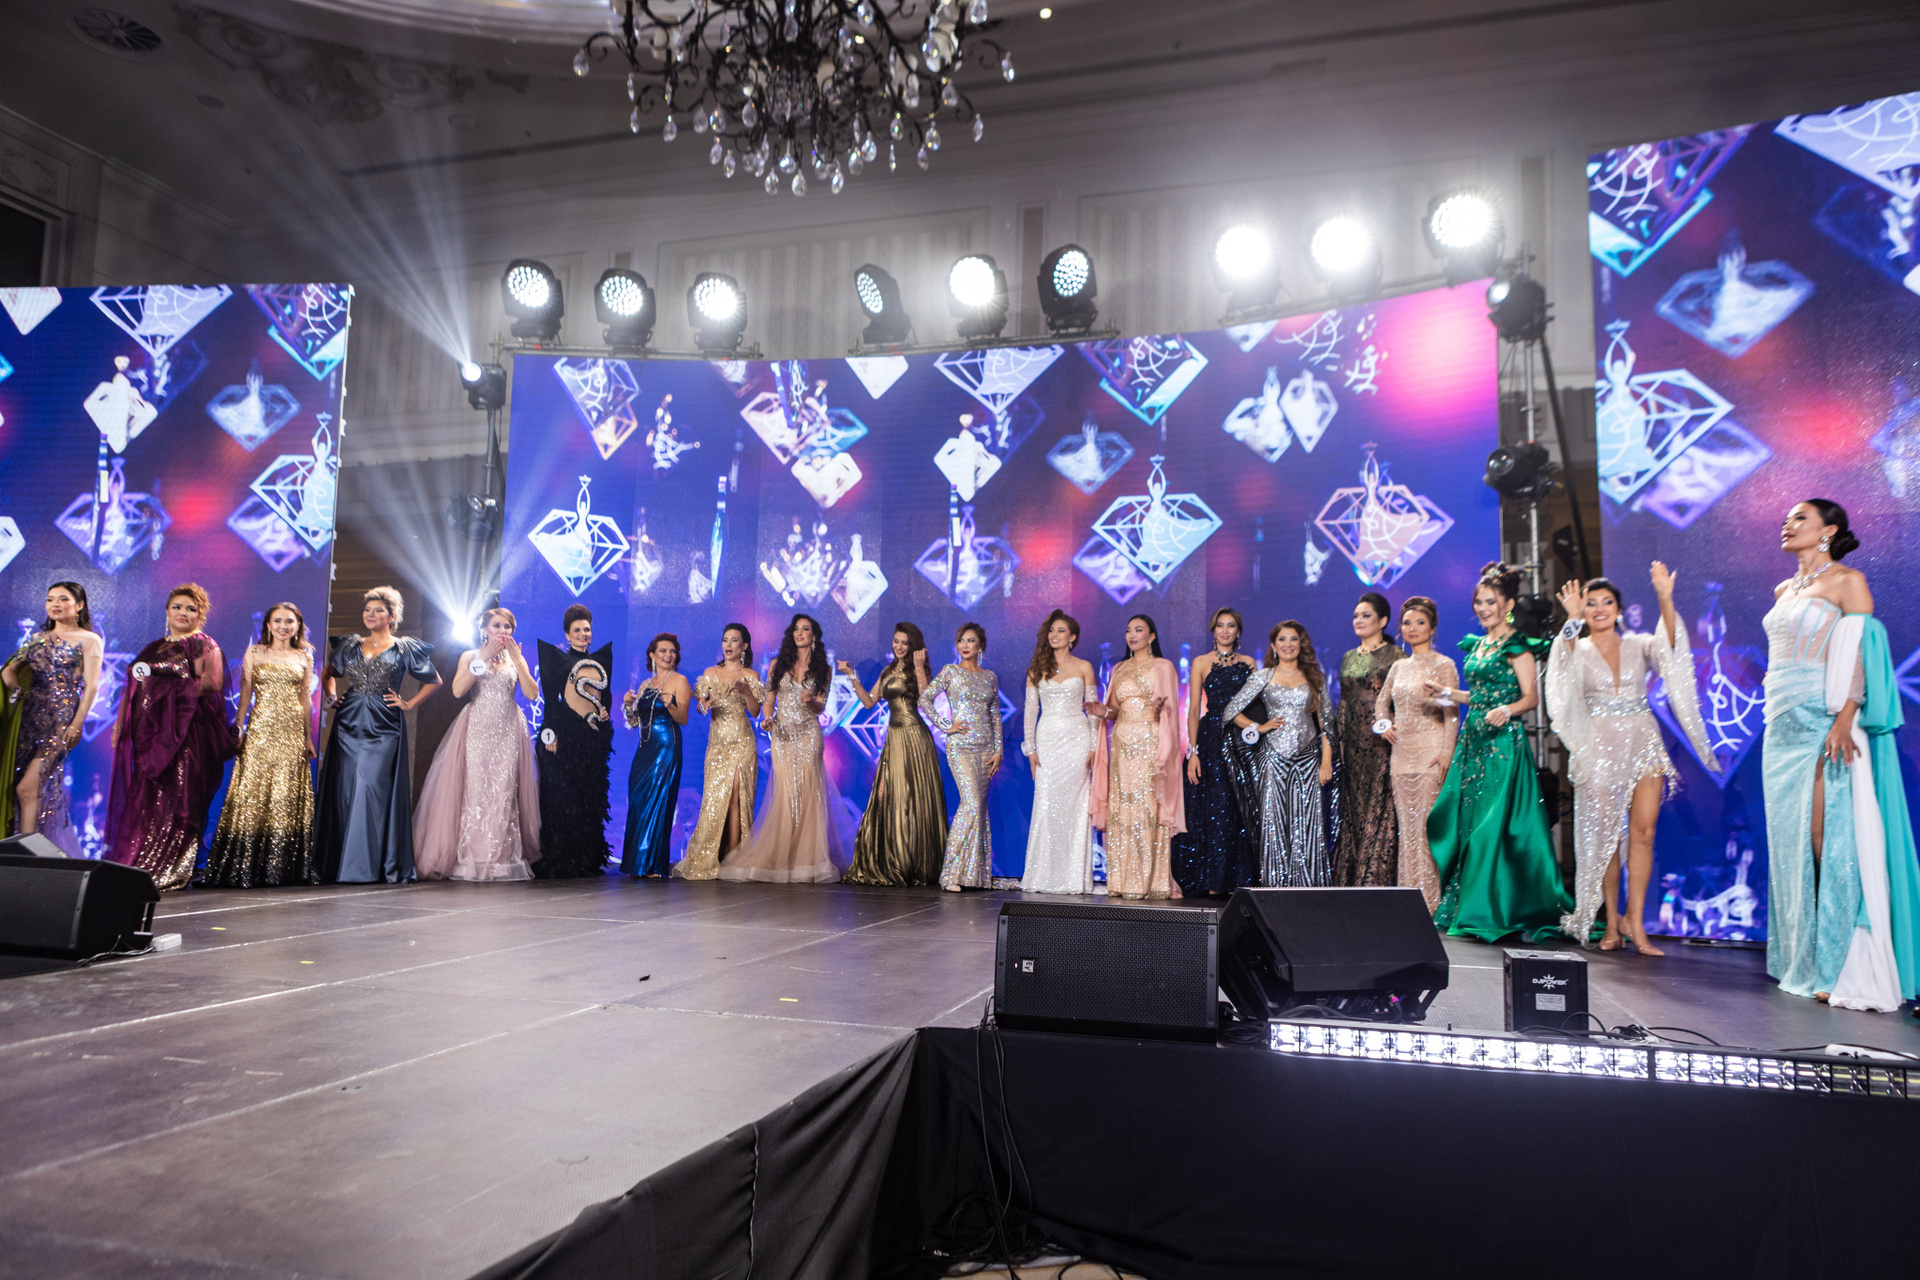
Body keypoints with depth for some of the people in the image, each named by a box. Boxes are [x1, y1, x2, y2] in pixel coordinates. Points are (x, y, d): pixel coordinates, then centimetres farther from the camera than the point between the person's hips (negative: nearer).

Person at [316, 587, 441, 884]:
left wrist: (409, 704, 1)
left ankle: (382, 867, -1)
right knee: (344, 791, 2)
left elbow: (434, 681, 10)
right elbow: (329, 674, 28)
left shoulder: (404, 648, 3)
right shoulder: (350, 645, 13)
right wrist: (332, 696, 11)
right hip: (349, 725, 4)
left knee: (377, 791, -6)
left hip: (383, 728, -3)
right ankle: (342, 864, 8)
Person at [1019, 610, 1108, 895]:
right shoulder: (1036, 669, 10)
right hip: (1048, 739, 1)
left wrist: (1093, 748, -2)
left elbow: (1094, 709, 6)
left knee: (1074, 806, -3)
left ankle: (1074, 878, 2)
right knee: (1046, 805, -5)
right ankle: (1044, 876, 1)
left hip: (1076, 739, -1)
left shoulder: (1084, 667, 6)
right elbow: (1030, 709, 9)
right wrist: (1030, 748, 2)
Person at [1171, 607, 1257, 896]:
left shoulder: (1248, 663, 12)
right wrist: (1193, 751, -7)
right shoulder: (1202, 663, 5)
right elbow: (1193, 710, 1)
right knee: (1212, 809, -5)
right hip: (1211, 739, -2)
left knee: (1240, 812, 0)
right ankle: (1212, 881, 1)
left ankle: (1237, 879, 7)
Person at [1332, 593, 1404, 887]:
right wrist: (1338, 742, 12)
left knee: (1381, 808, -6)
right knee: (1353, 810, 7)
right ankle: (1350, 880, 12)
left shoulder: (1395, 655, -2)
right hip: (1353, 746, 6)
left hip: (1382, 743, -6)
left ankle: (1377, 879, -3)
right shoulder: (1348, 658, 16)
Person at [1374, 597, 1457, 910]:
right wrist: (1384, 724, 7)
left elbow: (1451, 713, -7)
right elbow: (1382, 701, 27)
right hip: (1401, 754, 6)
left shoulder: (1443, 665, -2)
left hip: (1429, 755, -6)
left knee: (1427, 826, -9)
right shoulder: (1398, 667, 15)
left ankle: (1430, 901, -5)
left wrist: (1446, 753, -16)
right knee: (1406, 826, 6)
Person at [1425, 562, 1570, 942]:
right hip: (1474, 740, 8)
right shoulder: (1477, 645, 18)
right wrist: (1446, 692, 18)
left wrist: (1506, 712, -29)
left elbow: (1531, 698, -11)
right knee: (1464, 821, 7)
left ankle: (1491, 913, -1)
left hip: (1504, 741, -8)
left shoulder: (1516, 646, -6)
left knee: (1493, 825, -9)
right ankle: (1467, 909, 15)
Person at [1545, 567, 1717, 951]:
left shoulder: (1638, 645, 9)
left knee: (1643, 830, -7)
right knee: (1605, 833, 0)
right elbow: (1566, 661, -18)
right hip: (1600, 747, -1)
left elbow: (1669, 646, -12)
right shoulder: (1577, 650, 6)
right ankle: (1612, 922, 9)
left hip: (1643, 743, 1)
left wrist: (1665, 601, -26)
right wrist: (1574, 620, -32)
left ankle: (1634, 920, -1)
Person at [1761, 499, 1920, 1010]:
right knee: (1791, 839, 7)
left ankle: (1844, 968, -7)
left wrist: (1843, 721, -22)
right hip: (1783, 724, 7)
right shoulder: (1784, 591, 19)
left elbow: (1861, 656, -11)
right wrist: (1777, 713, 15)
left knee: (1829, 841, -10)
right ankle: (1804, 960, 13)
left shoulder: (1847, 580, -2)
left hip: (1824, 722, -7)